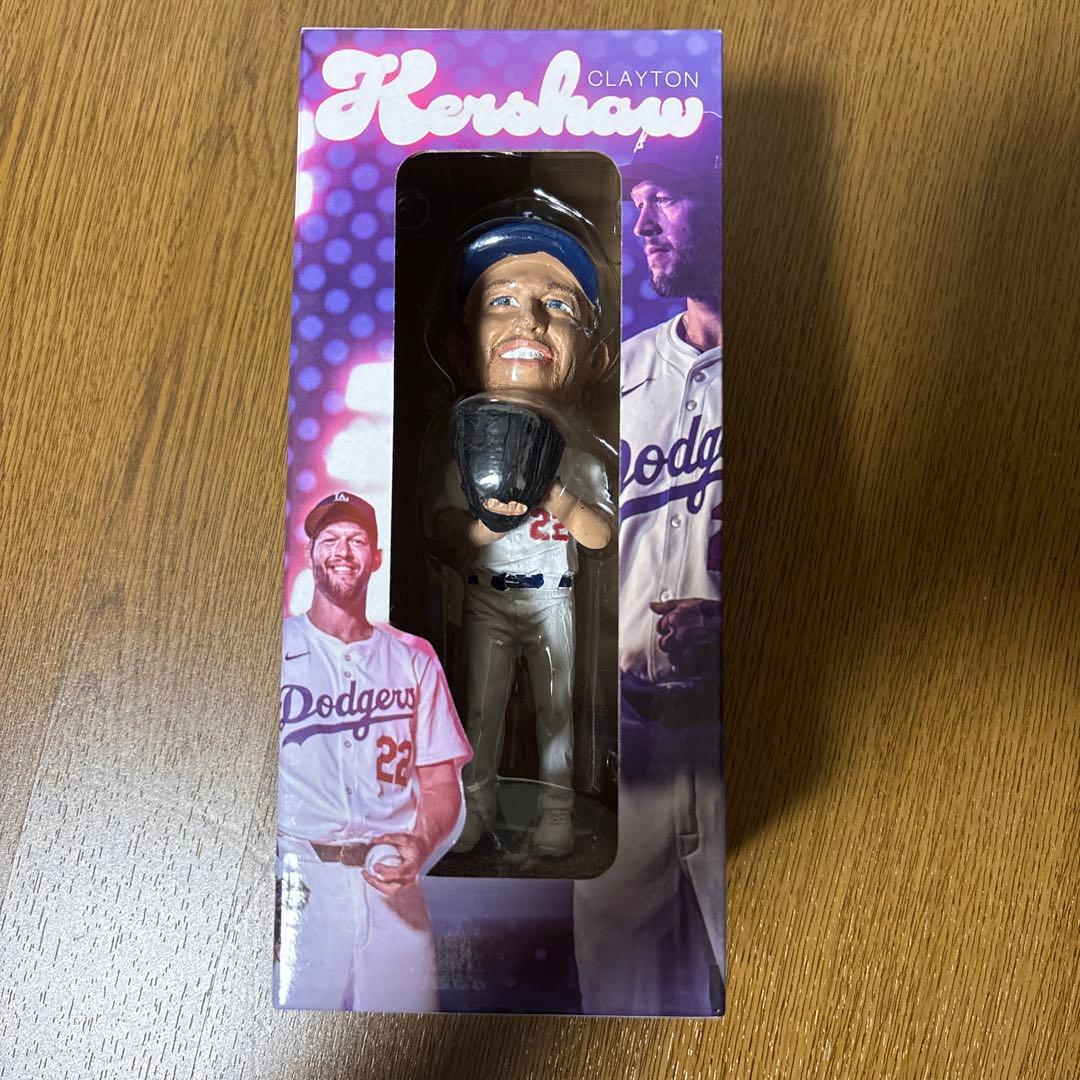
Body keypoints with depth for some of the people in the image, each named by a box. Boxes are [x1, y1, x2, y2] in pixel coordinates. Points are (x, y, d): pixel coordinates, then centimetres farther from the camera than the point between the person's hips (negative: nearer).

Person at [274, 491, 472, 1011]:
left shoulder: (414, 658, 11)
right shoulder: (281, 646, 5)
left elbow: (441, 784, 10)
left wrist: (420, 845, -10)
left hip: (391, 878, 2)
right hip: (298, 876, -2)